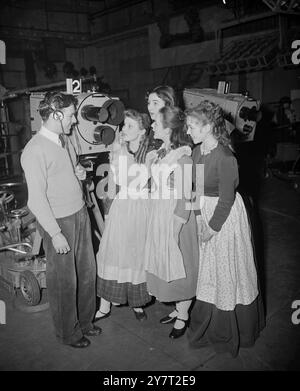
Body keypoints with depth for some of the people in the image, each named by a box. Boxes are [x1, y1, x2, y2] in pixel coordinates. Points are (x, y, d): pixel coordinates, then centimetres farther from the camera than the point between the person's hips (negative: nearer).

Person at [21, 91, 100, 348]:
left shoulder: (64, 140, 8)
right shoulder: (35, 150, -18)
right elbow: (37, 199, -19)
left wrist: (80, 171, 2)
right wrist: (55, 234, -19)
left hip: (80, 215, 8)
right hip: (59, 221, -8)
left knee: (87, 271, 17)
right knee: (64, 280, 8)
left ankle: (85, 321, 39)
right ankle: (67, 332, 30)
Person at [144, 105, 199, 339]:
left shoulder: (183, 157, -21)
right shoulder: (162, 152, 4)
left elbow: (184, 198, -19)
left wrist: (174, 228, -17)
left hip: (176, 218, -8)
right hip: (159, 214, 8)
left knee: (179, 267, 8)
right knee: (166, 265, 19)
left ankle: (183, 317, 28)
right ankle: (178, 310, 38)